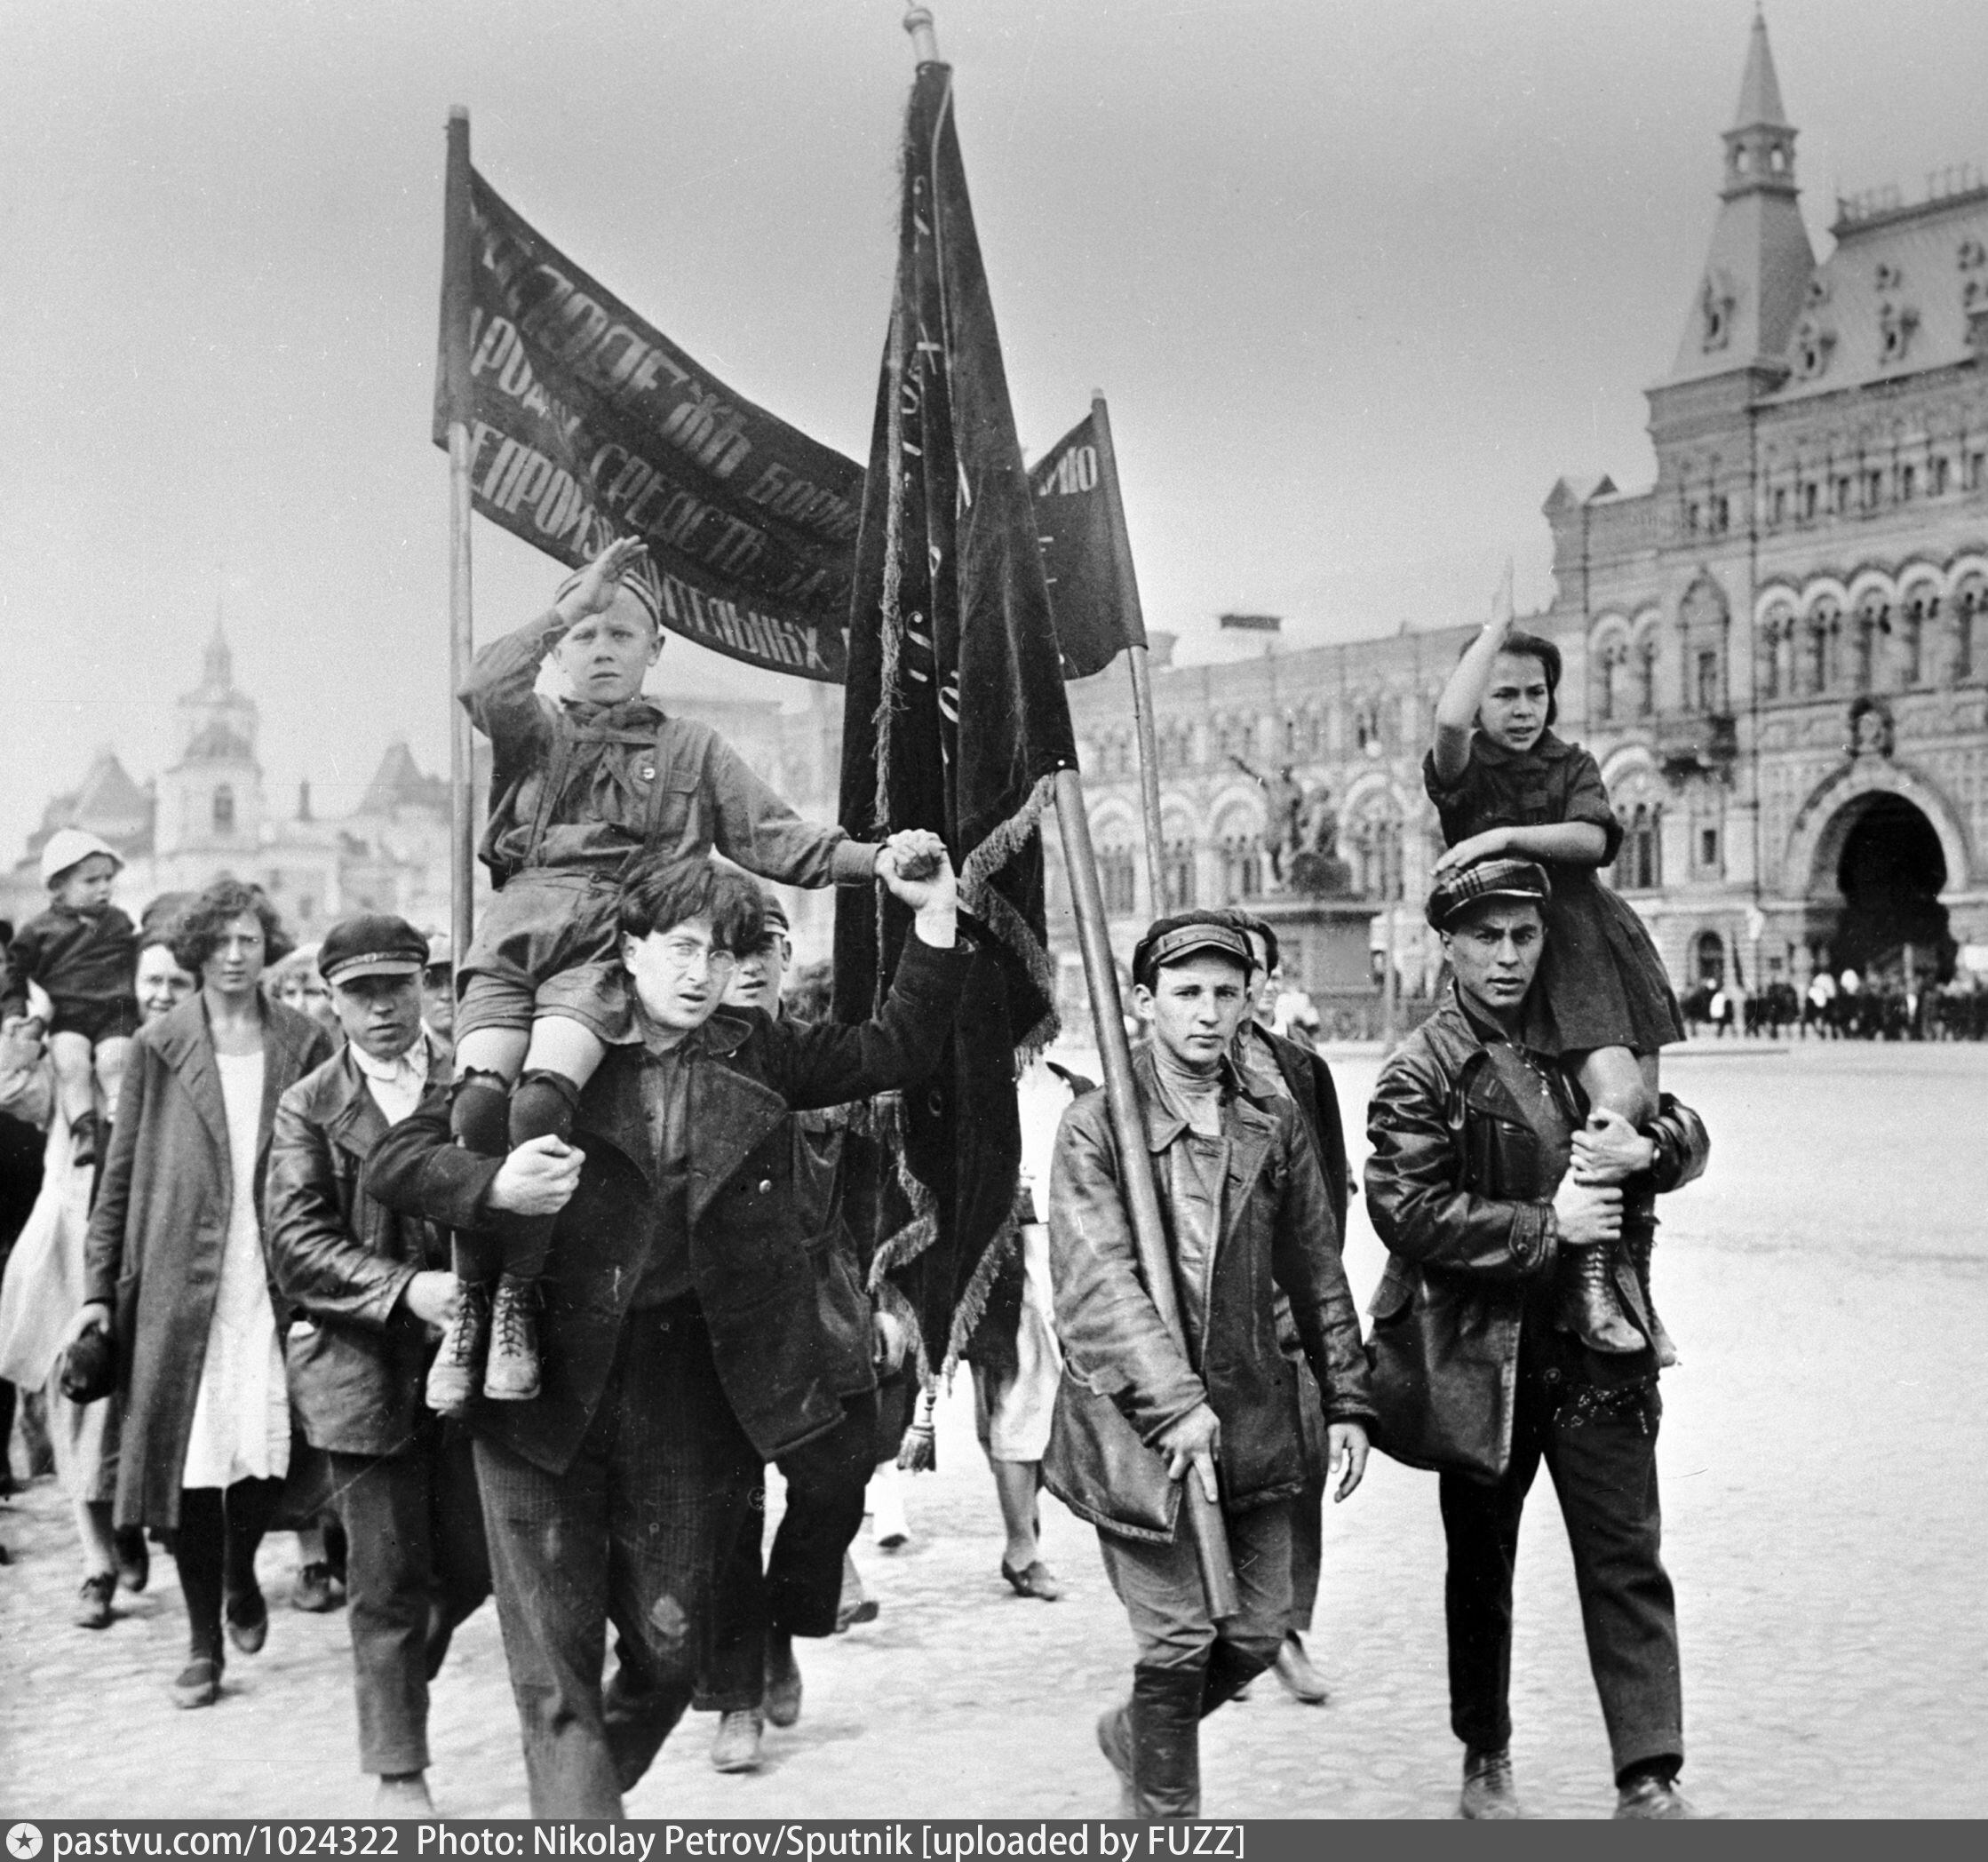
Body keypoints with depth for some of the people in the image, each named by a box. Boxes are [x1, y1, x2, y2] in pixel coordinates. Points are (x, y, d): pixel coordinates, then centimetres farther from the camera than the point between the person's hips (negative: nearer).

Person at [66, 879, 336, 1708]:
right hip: (179, 1281, 0)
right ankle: (203, 1642, 16)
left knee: (268, 1449, -6)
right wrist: (98, 1287, 2)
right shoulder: (159, 1048, 4)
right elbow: (121, 1174, 6)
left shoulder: (303, 1043, 5)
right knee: (191, 1457, 1)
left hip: (273, 1280, 0)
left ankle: (240, 1569, 27)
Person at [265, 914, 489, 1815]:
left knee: (473, 1564, 9)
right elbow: (297, 1248, -8)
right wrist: (406, 1289, -22)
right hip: (364, 1368, -2)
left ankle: (398, 1673, 40)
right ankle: (399, 1776, 19)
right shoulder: (308, 1109, 1)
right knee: (388, 1585, 5)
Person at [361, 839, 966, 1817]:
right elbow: (392, 1161, -5)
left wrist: (933, 914, 2)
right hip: (544, 1387, -2)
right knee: (555, 1660, -1)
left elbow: (895, 1051, 11)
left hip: (689, 1398, 3)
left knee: (669, 1643, 10)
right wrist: (494, 1186, -25)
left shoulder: (757, 1056, 8)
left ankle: (602, 1783, 37)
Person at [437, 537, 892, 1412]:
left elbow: (770, 836, 14)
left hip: (608, 947, -1)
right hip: (513, 942, 1)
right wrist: (569, 604, -3)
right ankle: (469, 1305, -11)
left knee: (544, 1092, -30)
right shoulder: (536, 732, 21)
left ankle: (518, 1298, -16)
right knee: (481, 1093, -26)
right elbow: (484, 689, -2)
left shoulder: (692, 750, 23)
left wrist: (871, 859, -1)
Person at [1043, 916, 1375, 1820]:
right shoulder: (1095, 1125, -7)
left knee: (1258, 1630, 9)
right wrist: (1176, 1403, -25)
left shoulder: (1274, 1122, 7)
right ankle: (1163, 1813, 22)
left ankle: (1135, 1733, 37)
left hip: (1252, 1417, 5)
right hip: (1135, 1422, -5)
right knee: (1178, 1640, -1)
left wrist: (1345, 1400, 12)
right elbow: (1097, 1281, -16)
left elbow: (1316, 1270, 13)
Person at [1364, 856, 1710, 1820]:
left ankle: (1650, 1780, 5)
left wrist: (1644, 1147, -10)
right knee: (1481, 1567, 13)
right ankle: (1486, 1764, 30)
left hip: (1596, 1351, 3)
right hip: (1482, 1358, -3)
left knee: (1627, 1560, 0)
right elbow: (1408, 1212, -17)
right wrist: (1545, 1226, -19)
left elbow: (1687, 1130, 14)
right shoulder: (1422, 1071, -8)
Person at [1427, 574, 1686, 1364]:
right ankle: (1584, 1276, -15)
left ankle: (1635, 1285, 18)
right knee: (1618, 1097, -25)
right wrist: (1499, 624, -13)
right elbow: (1449, 719, -25)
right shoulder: (1464, 773, 0)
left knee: (1646, 1116, 4)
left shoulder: (1571, 765, 14)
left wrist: (1507, 834, -20)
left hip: (1606, 939, 6)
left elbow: (1593, 838, -6)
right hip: (1537, 957, -6)